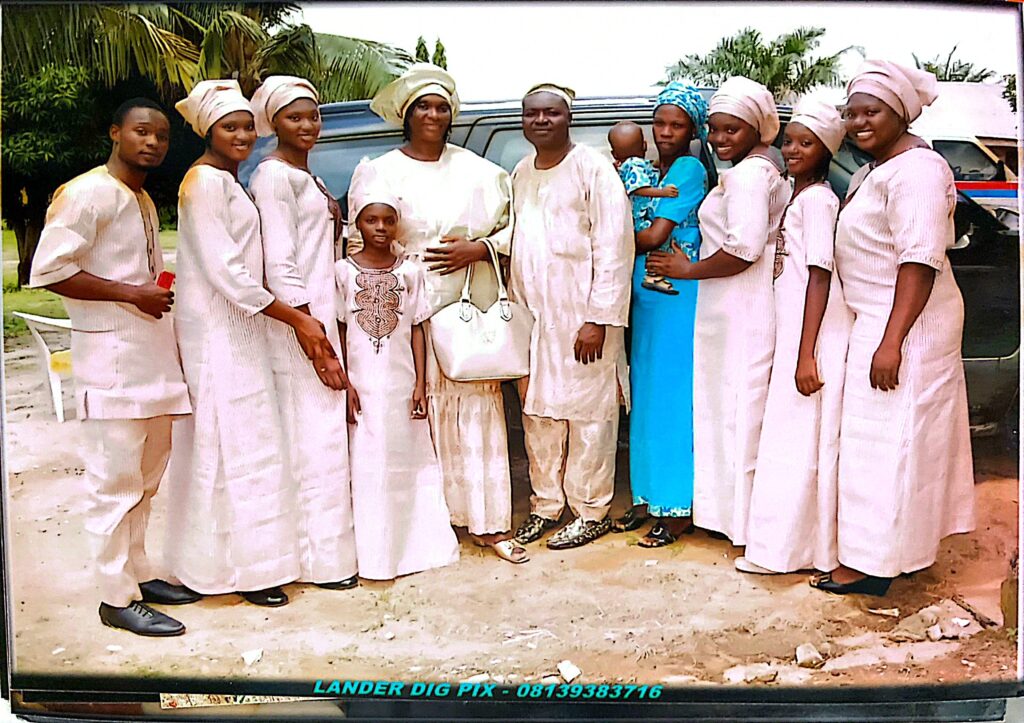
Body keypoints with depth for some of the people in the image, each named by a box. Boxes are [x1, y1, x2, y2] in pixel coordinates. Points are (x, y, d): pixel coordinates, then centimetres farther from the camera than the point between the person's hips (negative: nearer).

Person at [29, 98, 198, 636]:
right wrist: (131, 294, -19)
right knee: (115, 480, -4)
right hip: (111, 356, -9)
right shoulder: (87, 193, -9)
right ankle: (116, 597, 6)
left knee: (146, 476, 15)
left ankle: (138, 573, 27)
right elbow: (48, 270, -17)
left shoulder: (144, 201, 18)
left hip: (153, 354, 9)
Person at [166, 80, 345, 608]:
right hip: (218, 332, -10)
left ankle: (214, 559, 25)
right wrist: (295, 318, -17)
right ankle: (246, 566, 4)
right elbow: (225, 271, -20)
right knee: (238, 445, -5)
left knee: (223, 444, 14)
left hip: (235, 328, 10)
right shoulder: (204, 181, -13)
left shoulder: (226, 180, 17)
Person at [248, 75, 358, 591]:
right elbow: (279, 264, -18)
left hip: (319, 311, 10)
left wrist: (323, 326, 16)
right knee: (315, 437, -5)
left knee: (319, 434, 13)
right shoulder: (274, 175, -11)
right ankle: (323, 559, 5)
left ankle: (320, 544, 24)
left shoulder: (304, 175, 19)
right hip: (298, 318, -10)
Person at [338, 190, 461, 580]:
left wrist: (420, 384, -2)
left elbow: (417, 330, 4)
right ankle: (374, 553, 12)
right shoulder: (343, 271, -1)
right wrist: (344, 383, -5)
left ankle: (415, 543, 22)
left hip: (401, 383, 2)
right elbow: (339, 331, 0)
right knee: (366, 463, 2)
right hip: (362, 384, -1)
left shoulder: (410, 272, 3)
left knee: (406, 458, 9)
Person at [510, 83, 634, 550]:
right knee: (537, 412, 11)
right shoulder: (520, 174, 14)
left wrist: (599, 319, -17)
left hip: (582, 316, -6)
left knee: (588, 414, 0)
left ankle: (591, 511, 14)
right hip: (532, 315, 6)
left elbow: (614, 247, -12)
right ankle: (545, 504, 25)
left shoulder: (592, 168, -7)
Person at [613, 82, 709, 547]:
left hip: (677, 296, -8)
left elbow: (655, 235, -13)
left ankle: (678, 508, 6)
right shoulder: (651, 170, 17)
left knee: (672, 398, -3)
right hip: (646, 295, 8)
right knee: (646, 398, 11)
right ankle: (648, 496, 22)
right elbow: (636, 225, 13)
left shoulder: (690, 170, -8)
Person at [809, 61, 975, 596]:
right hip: (878, 320, 10)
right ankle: (898, 546, 27)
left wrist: (891, 340, -27)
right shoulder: (873, 170, 15)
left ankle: (871, 563, 3)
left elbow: (920, 260, -24)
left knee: (887, 437, -6)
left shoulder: (915, 169, -17)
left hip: (906, 321, -10)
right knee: (888, 436, 15)